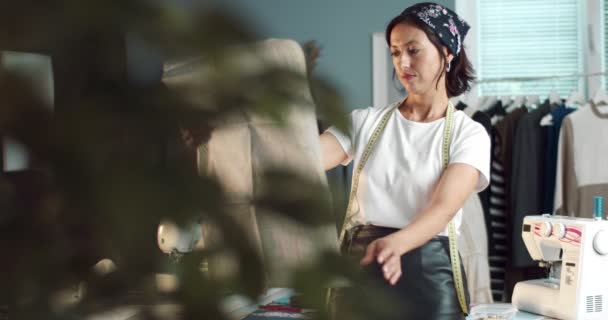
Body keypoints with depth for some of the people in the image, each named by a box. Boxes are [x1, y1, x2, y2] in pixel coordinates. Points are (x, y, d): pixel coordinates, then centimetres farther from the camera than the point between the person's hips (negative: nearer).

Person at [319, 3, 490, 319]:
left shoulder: (468, 133, -2)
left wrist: (394, 244, -36)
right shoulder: (366, 121, 6)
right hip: (359, 268, 2)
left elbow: (443, 207, -18)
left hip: (428, 273, -2)